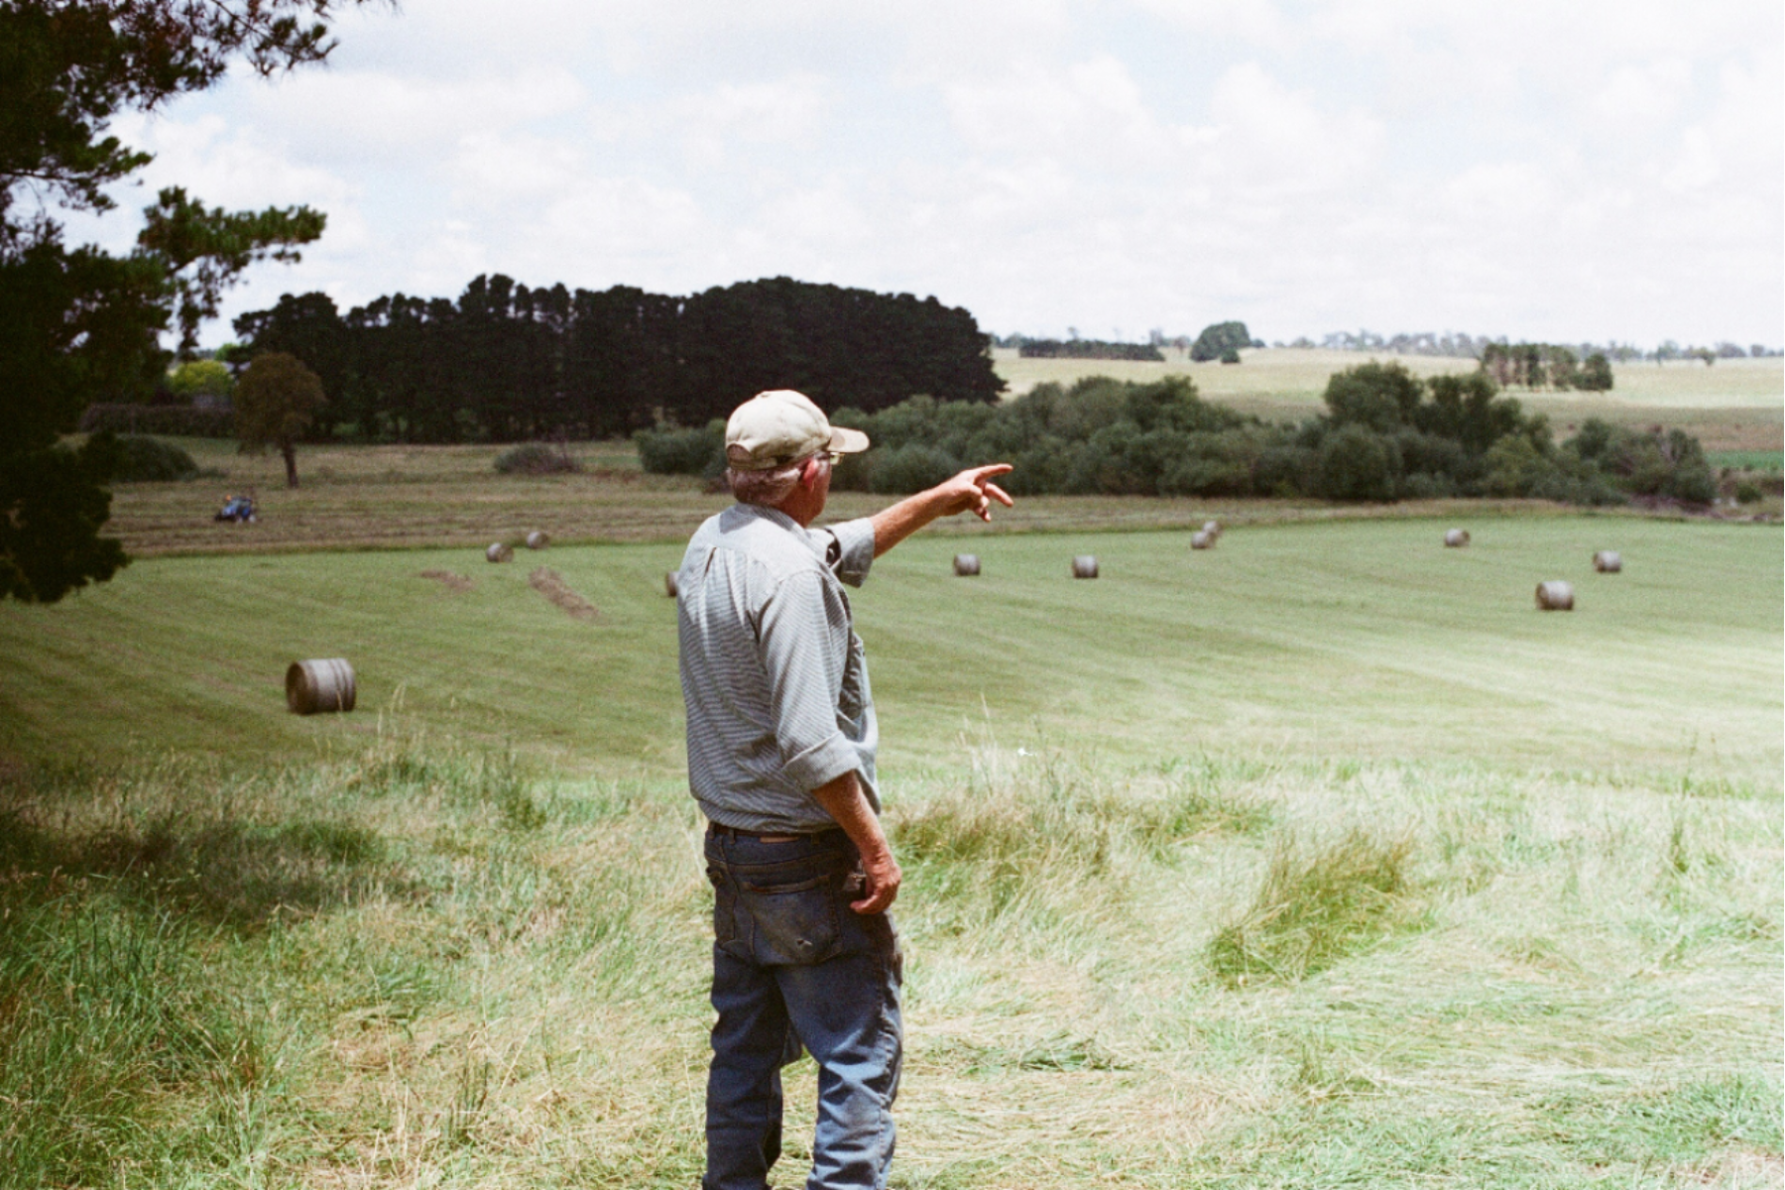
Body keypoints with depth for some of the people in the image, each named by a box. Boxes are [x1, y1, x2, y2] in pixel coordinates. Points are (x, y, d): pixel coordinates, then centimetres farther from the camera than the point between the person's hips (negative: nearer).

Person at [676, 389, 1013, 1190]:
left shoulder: (711, 544, 7)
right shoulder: (788, 572, -21)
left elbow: (843, 550, 26)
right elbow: (810, 745, -24)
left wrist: (936, 501, 32)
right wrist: (875, 846, -16)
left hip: (729, 848, 9)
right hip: (806, 856, -9)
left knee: (745, 1049, 17)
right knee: (861, 1052, -3)